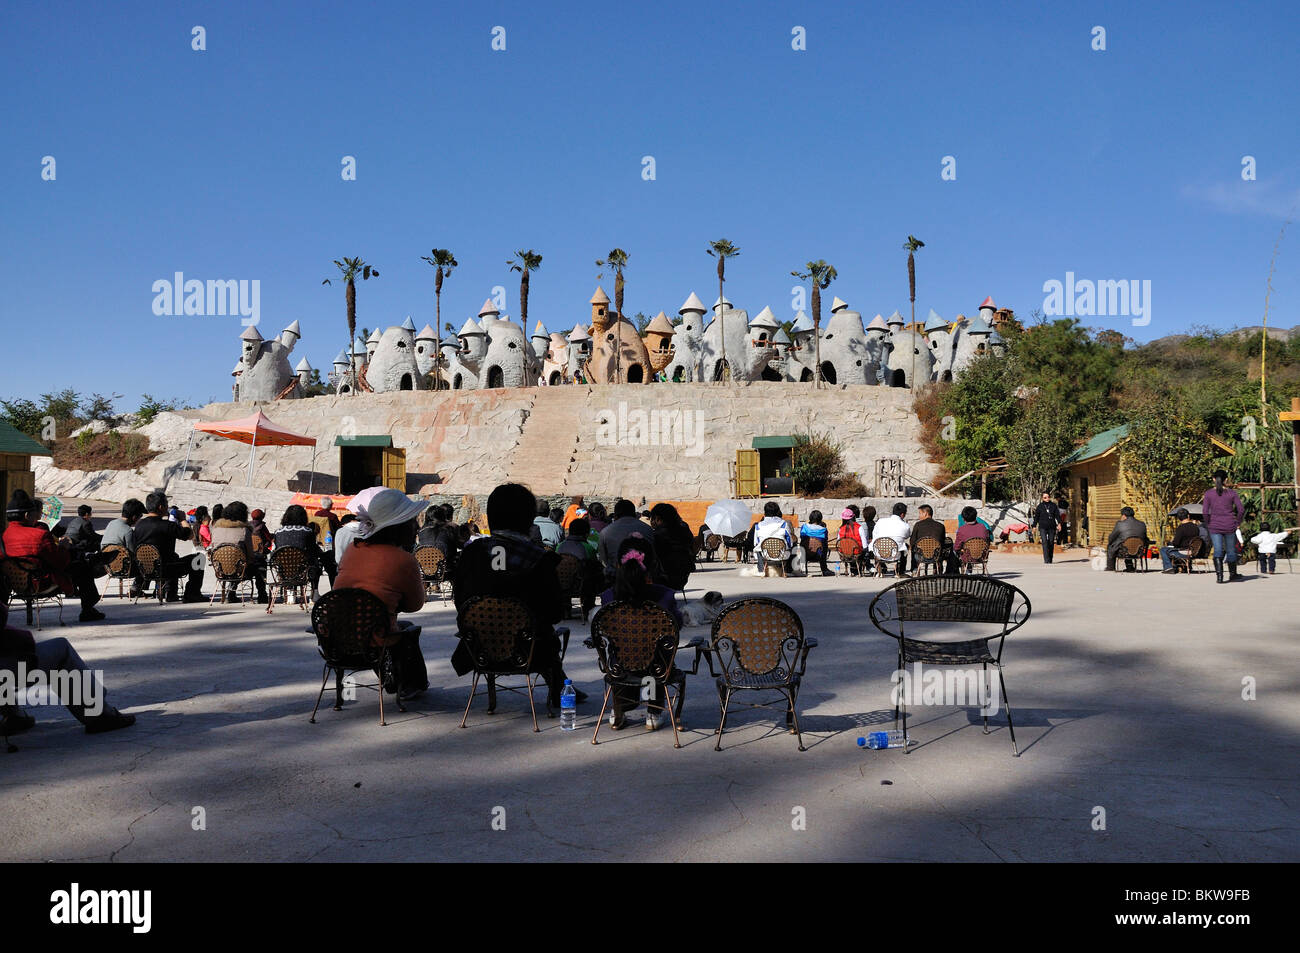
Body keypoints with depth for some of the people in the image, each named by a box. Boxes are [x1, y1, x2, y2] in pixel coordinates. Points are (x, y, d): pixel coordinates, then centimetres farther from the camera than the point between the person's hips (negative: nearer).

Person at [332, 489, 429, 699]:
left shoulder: (353, 549, 2)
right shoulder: (404, 560, -13)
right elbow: (415, 605, 1)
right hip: (375, 642, -5)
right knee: (409, 629, 29)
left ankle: (390, 681, 51)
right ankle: (410, 685, 45)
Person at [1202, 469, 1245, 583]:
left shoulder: (1208, 493, -3)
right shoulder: (1232, 493, -1)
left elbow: (1205, 512, -8)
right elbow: (1241, 510, -7)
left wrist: (1208, 524, 5)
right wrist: (1238, 523, 6)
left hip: (1215, 526, -1)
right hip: (1230, 526, 1)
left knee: (1218, 550, -2)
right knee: (1231, 550, 14)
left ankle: (1219, 575, -18)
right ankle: (1232, 575, 27)